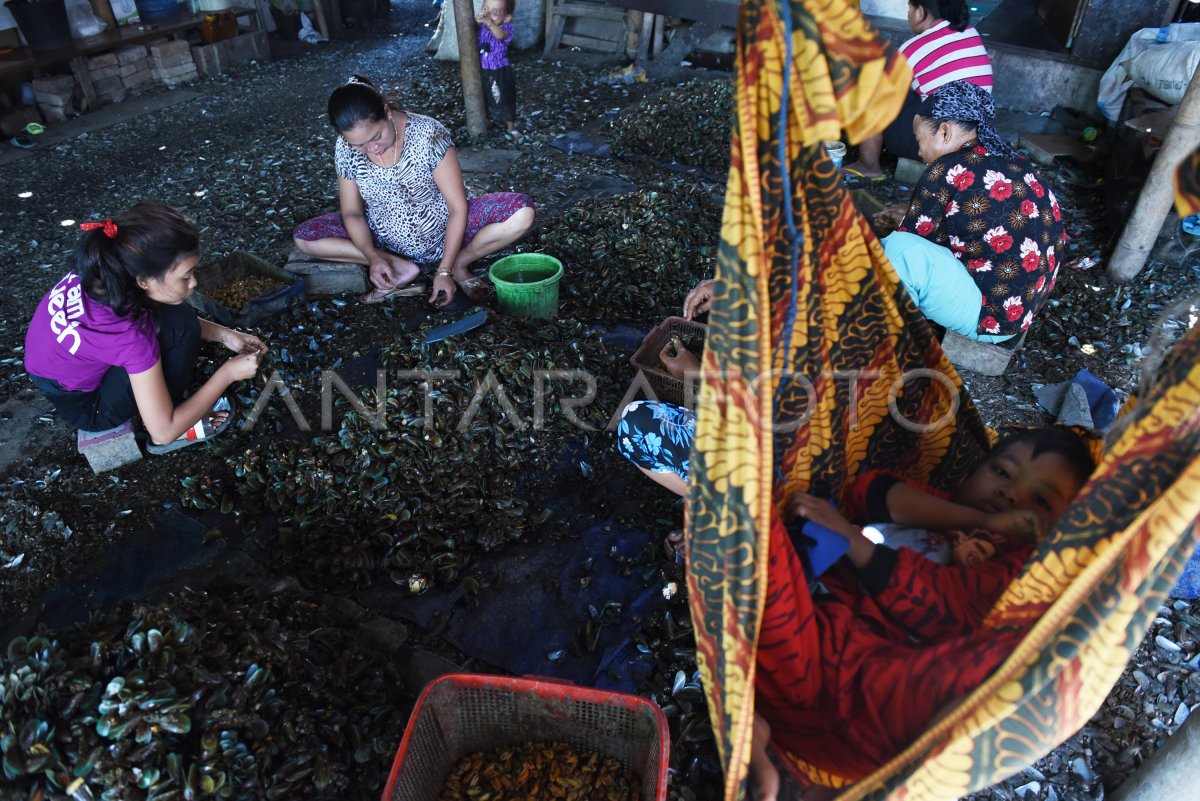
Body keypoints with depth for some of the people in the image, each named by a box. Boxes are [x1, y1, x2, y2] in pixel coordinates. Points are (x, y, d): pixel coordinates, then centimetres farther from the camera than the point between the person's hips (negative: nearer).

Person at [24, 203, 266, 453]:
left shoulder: (106, 272, -19)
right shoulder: (129, 335, -37)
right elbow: (164, 431, -27)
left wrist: (223, 334, -6)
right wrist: (227, 373, -21)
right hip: (83, 406, -7)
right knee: (179, 325, -22)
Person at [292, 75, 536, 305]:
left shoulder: (429, 133, -24)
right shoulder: (345, 149, -14)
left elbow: (458, 207, -22)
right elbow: (352, 212, -5)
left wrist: (445, 271, -26)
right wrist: (372, 257, -25)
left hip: (445, 232, -3)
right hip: (387, 241, 3)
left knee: (522, 212, -26)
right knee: (303, 238, -14)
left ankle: (458, 265, -6)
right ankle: (401, 268, -11)